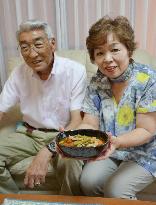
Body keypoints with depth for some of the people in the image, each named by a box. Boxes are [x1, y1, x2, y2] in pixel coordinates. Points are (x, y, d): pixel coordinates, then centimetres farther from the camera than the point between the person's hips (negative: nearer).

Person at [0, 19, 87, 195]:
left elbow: (77, 121, -19)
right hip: (29, 133, 4)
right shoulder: (18, 73, -1)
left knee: (71, 164, -33)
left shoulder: (75, 71, -14)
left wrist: (46, 152, -33)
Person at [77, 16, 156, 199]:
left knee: (115, 190, -23)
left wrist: (118, 141, -37)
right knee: (88, 181, -18)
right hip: (108, 150, 4)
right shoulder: (96, 83, -3)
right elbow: (89, 125, -7)